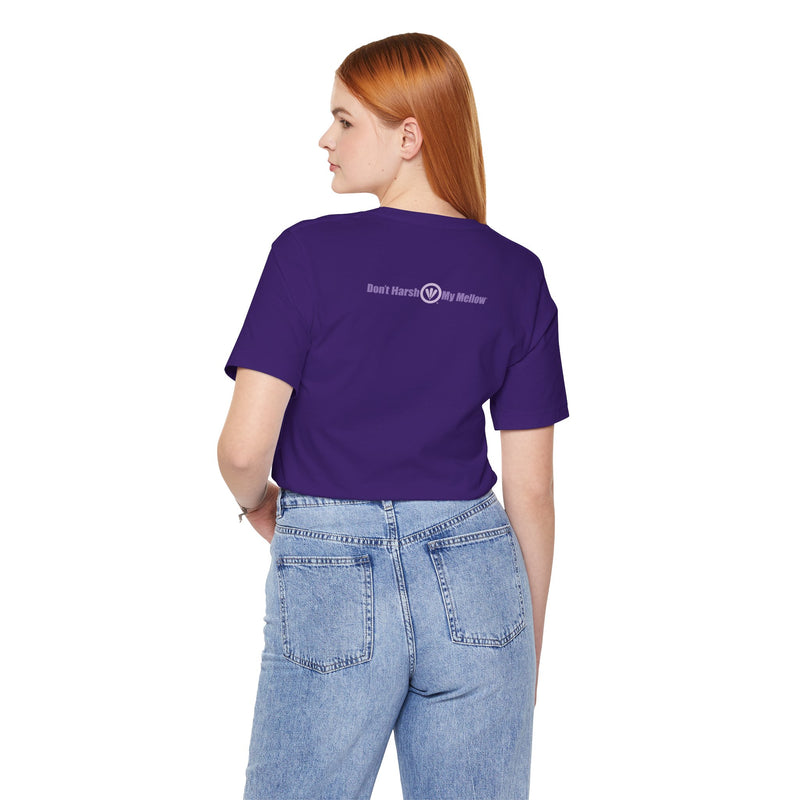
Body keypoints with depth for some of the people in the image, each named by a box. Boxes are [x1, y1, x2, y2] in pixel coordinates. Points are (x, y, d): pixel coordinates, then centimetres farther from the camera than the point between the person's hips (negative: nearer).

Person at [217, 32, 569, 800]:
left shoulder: (310, 253, -8)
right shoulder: (517, 276, 1)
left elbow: (244, 448, -11)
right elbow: (530, 488, 3)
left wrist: (257, 504, 12)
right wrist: (530, 649, 12)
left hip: (329, 582, -2)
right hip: (476, 586, 3)